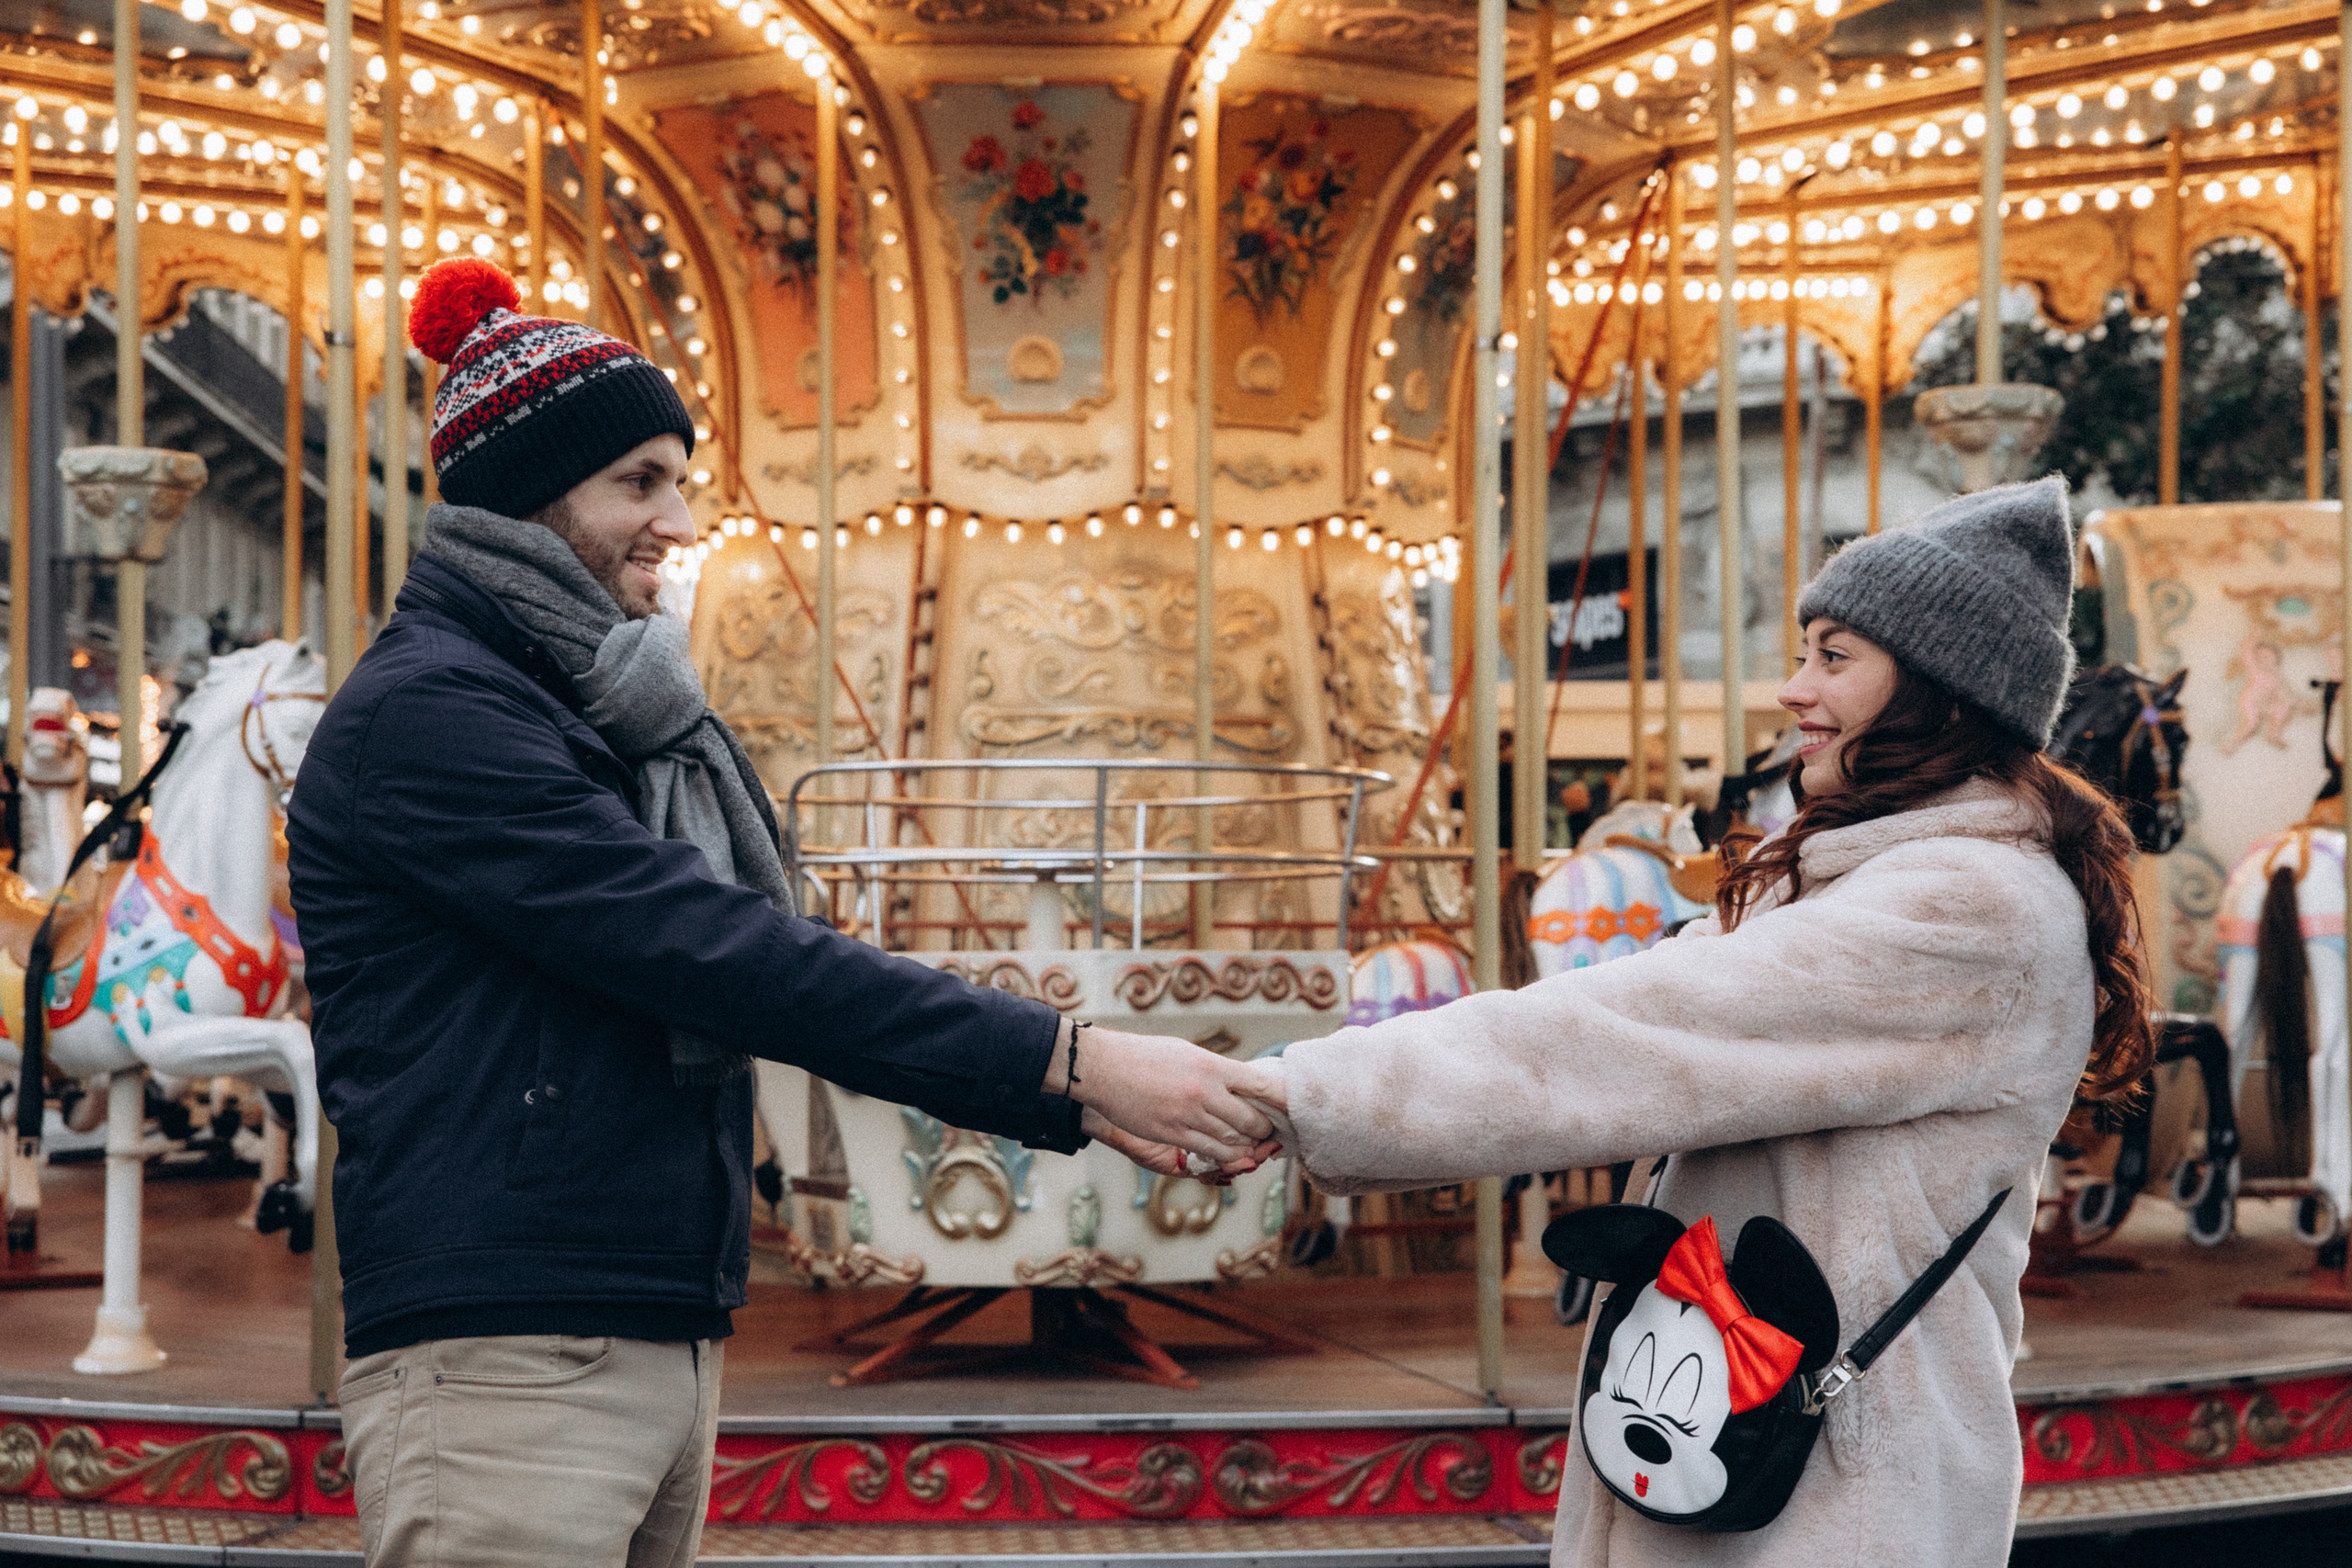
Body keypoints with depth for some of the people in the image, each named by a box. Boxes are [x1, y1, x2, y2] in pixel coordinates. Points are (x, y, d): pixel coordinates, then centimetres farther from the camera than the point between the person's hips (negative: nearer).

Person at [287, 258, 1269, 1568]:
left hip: (671, 1351, 9)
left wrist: (1085, 1109, 2)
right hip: (506, 1362, -8)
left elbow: (786, 974, 14)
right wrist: (1070, 1064, -19)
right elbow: (709, 954, -19)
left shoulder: (618, 717, 18)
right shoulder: (425, 714, -11)